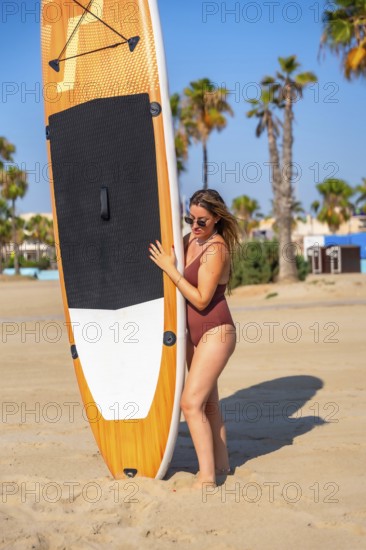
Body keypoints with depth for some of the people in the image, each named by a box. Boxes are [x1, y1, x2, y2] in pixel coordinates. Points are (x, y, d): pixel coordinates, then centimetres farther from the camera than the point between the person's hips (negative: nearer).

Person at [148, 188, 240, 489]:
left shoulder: (216, 250, -19)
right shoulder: (191, 238, 6)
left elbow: (201, 299, -22)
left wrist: (170, 268, -22)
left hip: (216, 332, -9)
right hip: (195, 334, 9)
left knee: (191, 404, -14)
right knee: (208, 402, 17)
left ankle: (207, 476, -10)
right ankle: (220, 463, 30)